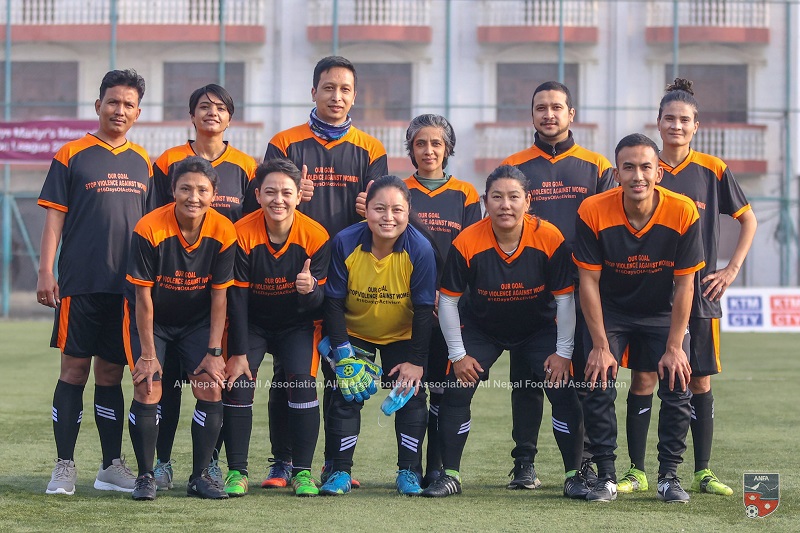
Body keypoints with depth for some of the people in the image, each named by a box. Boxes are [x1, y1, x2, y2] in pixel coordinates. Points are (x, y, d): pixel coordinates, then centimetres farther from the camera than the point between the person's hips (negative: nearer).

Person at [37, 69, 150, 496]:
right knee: (75, 369, -2)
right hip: (80, 283, -4)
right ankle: (64, 467, 2)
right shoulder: (71, 156, 1)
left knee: (111, 373, 9)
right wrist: (46, 272, -8)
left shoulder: (142, 162, 13)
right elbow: (54, 217, -1)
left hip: (128, 284, 4)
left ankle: (112, 467, 14)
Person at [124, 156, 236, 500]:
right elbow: (143, 296, -18)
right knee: (148, 389, -17)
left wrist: (214, 352, -10)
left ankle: (200, 476, 3)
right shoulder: (149, 229, -25)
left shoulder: (223, 232, -16)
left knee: (211, 388, -10)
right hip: (151, 319, -2)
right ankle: (145, 476, -3)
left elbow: (219, 295, -8)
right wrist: (147, 353, -17)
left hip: (197, 321, 3)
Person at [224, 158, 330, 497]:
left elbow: (322, 301, -15)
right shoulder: (242, 234, -18)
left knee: (303, 384, -17)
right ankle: (236, 472, -4)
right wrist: (238, 353, -15)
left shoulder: (315, 237, -17)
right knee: (238, 385, -15)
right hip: (251, 324, 0)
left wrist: (310, 290, -40)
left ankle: (302, 472, -6)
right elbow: (236, 298, -13)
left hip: (298, 325, 0)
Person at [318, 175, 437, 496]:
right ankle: (339, 472, 1)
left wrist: (416, 361, -20)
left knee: (412, 393, -8)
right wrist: (343, 352, -22)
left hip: (403, 335, 0)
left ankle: (409, 471, 3)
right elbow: (333, 302, -17)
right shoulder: (345, 243, -25)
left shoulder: (420, 249, -26)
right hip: (354, 333, 0)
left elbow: (424, 309, -19)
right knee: (346, 394, -7)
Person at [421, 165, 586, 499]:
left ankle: (574, 476, 3)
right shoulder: (466, 243, -24)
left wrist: (563, 353, -12)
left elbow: (565, 298, -13)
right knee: (456, 393, -10)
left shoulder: (550, 239, -23)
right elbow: (448, 300, -12)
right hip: (480, 330, 0)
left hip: (539, 330, 0)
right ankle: (450, 475, 5)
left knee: (564, 393, -12)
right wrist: (457, 354, -11)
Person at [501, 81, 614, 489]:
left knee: (582, 377, 0)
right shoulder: (513, 167, 9)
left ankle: (583, 462, 7)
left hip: (581, 290, 0)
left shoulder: (597, 167, 10)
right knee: (526, 378, 1)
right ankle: (524, 464, 6)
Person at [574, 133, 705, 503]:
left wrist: (674, 348, -17)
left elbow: (684, 284, -15)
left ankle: (669, 476, 2)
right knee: (598, 385, -16)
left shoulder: (683, 212, -21)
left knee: (678, 385, -13)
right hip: (610, 312, 0)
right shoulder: (593, 212, -22)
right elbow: (589, 281, -16)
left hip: (662, 313, 1)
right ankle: (606, 476, -3)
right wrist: (600, 346, -19)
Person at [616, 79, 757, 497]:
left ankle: (703, 473, 11)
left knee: (700, 381, 3)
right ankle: (636, 472, 6)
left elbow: (748, 220, 11)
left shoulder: (712, 171, 2)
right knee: (642, 379, -2)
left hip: (698, 292, 1)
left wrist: (732, 269, 2)